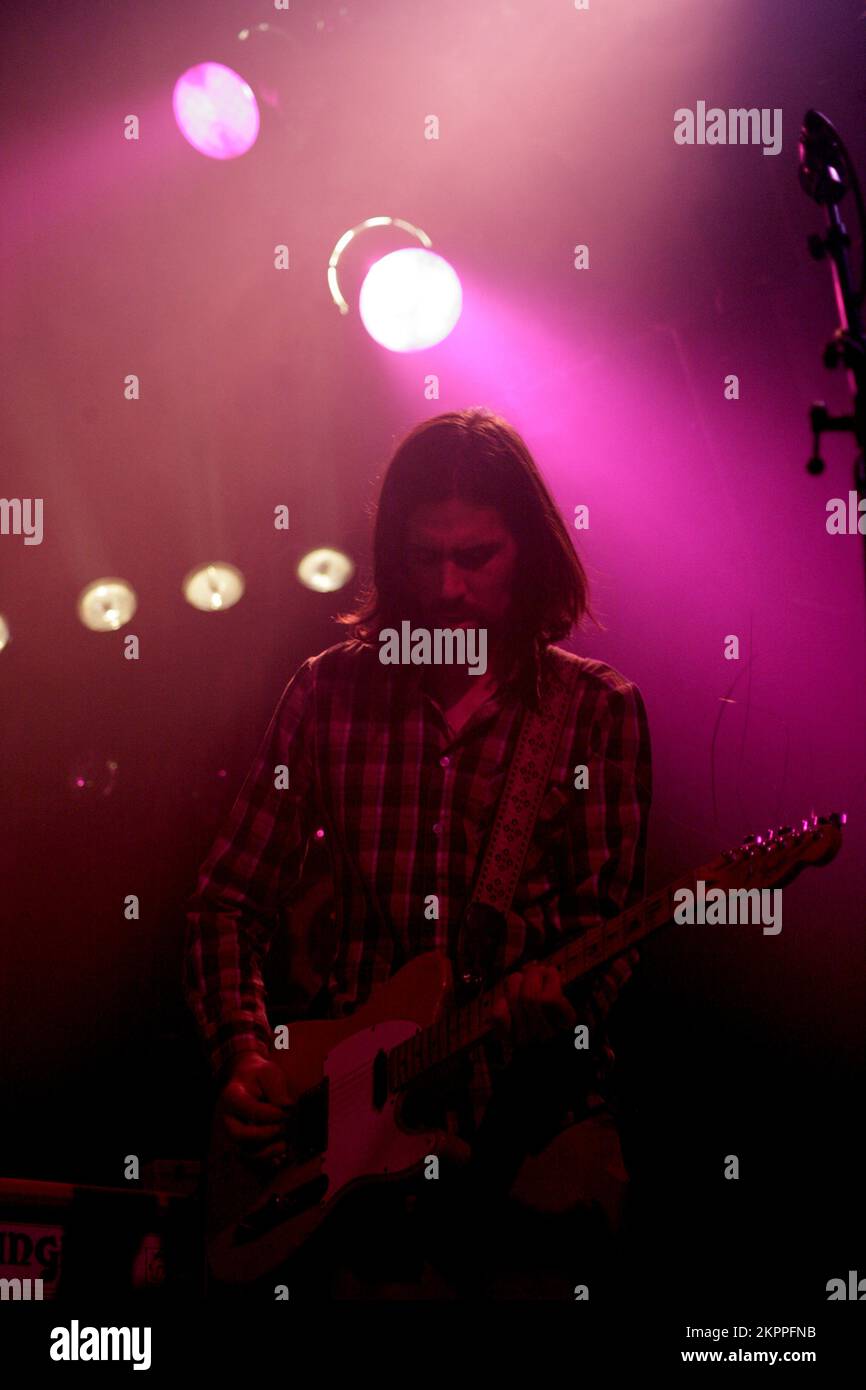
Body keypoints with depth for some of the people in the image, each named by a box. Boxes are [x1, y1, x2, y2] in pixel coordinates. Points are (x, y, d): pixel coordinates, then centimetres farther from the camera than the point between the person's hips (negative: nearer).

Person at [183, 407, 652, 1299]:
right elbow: (230, 899, 8)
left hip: (526, 1092, 0)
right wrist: (243, 1052, -6)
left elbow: (611, 923, -2)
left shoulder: (599, 711, 2)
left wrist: (554, 1000, -22)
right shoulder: (329, 690, 5)